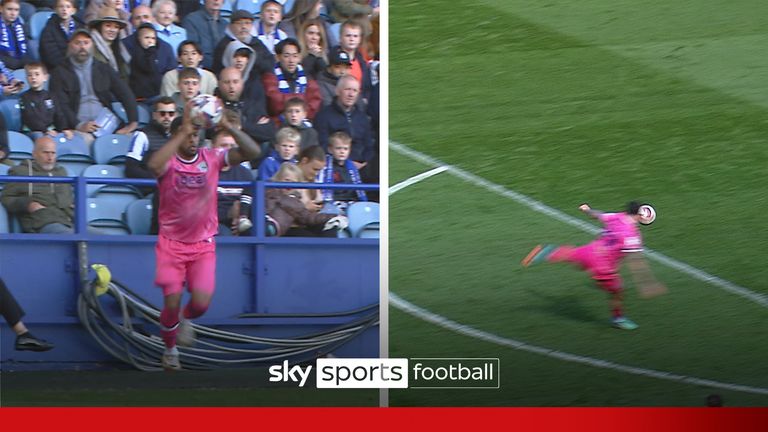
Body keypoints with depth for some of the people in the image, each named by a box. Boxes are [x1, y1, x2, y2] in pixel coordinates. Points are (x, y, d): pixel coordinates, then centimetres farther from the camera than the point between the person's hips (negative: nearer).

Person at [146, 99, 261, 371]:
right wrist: (182, 133, -39)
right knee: (172, 304, -5)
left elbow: (253, 152, -15)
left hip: (203, 244, 2)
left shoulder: (212, 158, -4)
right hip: (171, 244, -2)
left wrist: (228, 127, -28)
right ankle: (170, 350, 23)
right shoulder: (168, 162, -11)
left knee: (201, 303, -12)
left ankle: (186, 319, 25)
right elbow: (153, 165, -38)